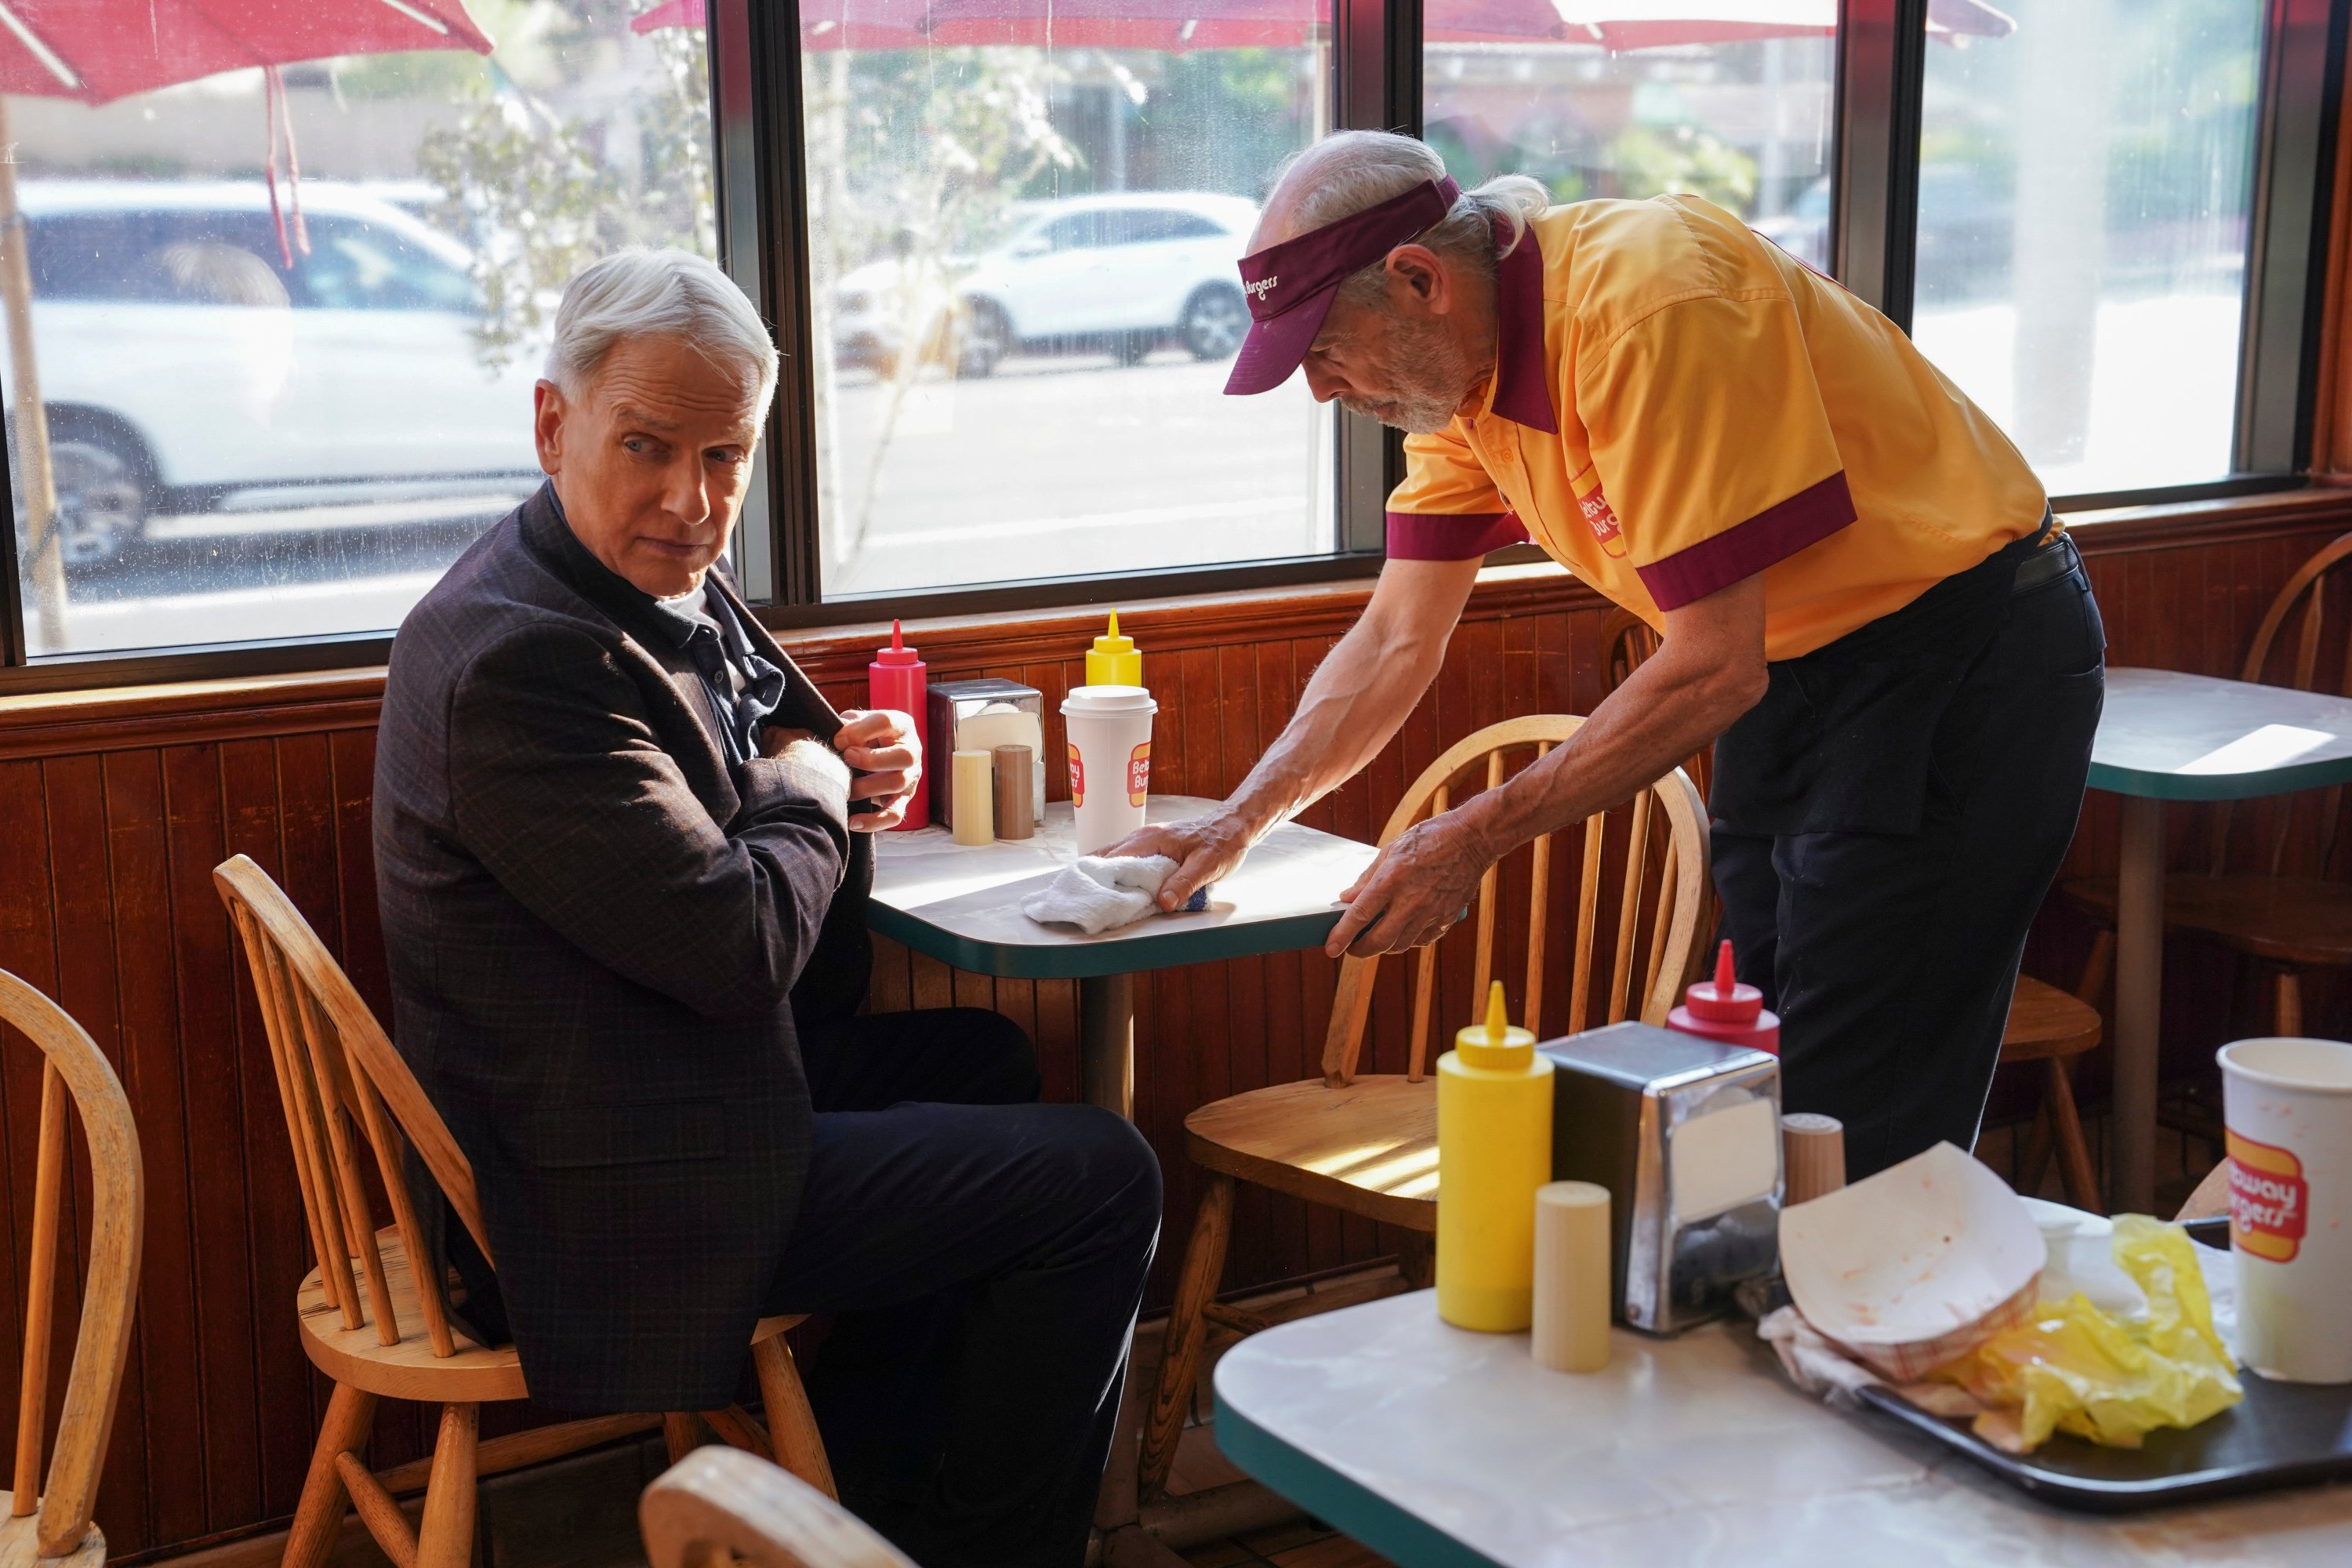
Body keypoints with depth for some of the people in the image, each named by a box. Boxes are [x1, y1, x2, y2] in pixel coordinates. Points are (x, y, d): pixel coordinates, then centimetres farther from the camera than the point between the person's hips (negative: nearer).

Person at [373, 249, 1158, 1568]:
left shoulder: (662, 581, 5)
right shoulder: (523, 657, -26)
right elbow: (741, 940, -28)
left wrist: (855, 771, -1)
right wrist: (810, 788, -7)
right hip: (614, 1203, -10)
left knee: (982, 1059, 30)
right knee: (1100, 1180, -5)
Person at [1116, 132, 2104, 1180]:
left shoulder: (1648, 302, -28)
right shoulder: (1462, 364, -1)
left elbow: (1714, 669, -28)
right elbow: (1395, 642, 6)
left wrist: (1475, 840, -24)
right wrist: (1236, 823, -3)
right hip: (1792, 669, 9)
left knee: (1850, 1143, -9)